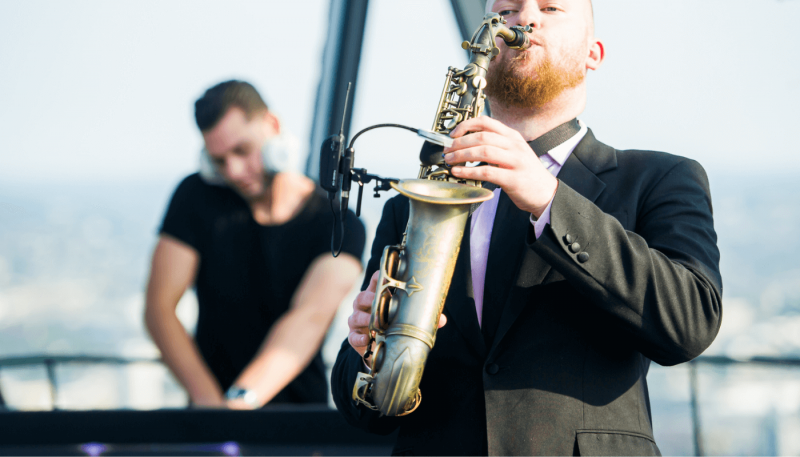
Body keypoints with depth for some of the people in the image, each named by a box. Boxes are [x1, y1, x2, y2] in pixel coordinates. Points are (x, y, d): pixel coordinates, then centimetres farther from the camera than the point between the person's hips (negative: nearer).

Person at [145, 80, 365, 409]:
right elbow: (159, 308, -5)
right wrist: (209, 400, -20)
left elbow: (310, 317, -22)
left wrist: (241, 398, -38)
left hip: (300, 417, 1)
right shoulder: (197, 197, 1)